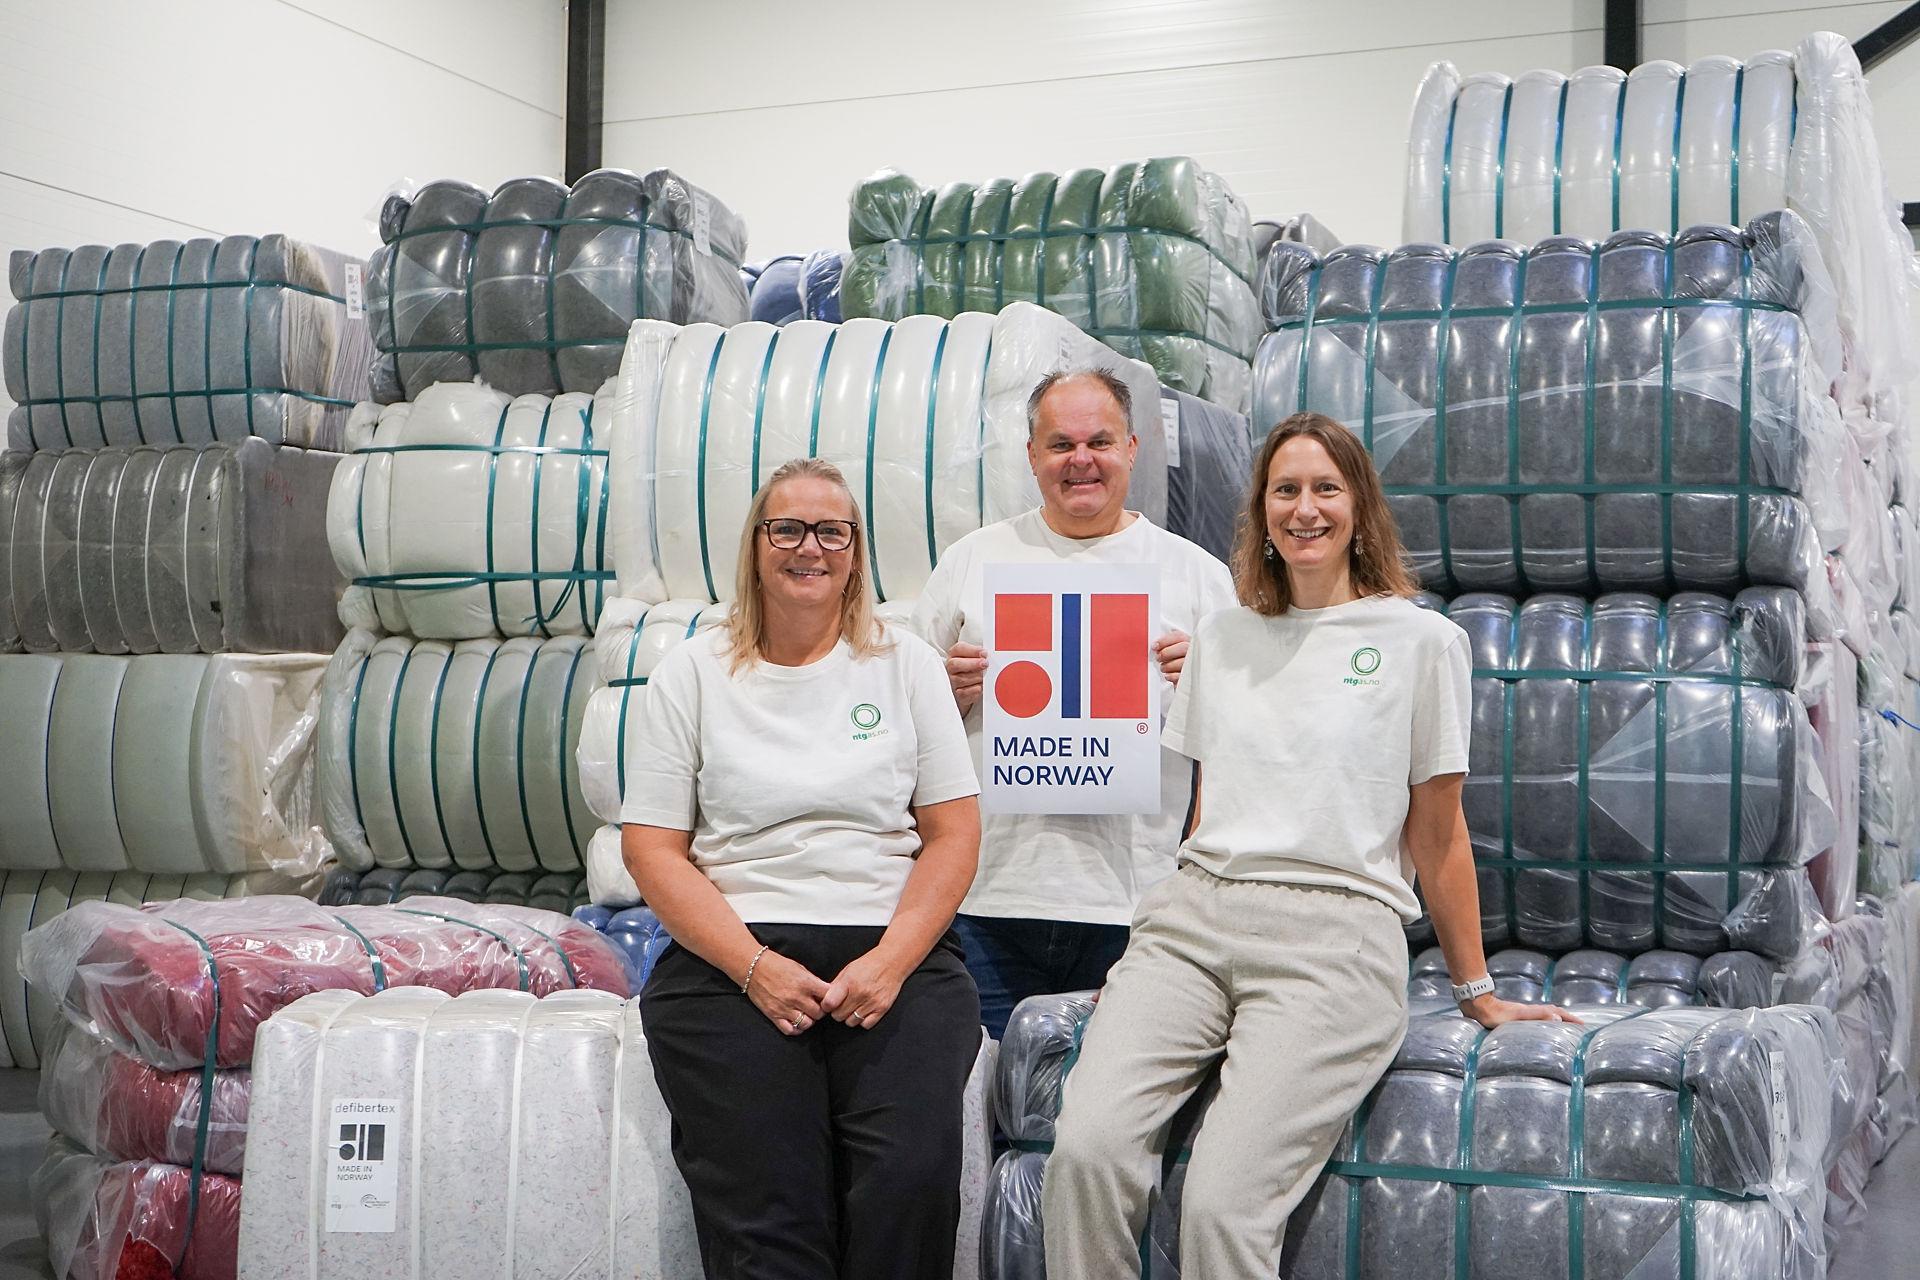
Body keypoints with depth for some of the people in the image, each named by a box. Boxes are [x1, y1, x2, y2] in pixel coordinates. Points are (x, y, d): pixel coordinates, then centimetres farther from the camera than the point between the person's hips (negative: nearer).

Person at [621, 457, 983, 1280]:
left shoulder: (906, 665, 14)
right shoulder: (695, 672, 11)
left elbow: (954, 834, 8)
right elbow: (651, 847, 4)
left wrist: (891, 961, -8)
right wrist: (756, 967, -9)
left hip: (893, 955, 1)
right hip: (734, 957, 0)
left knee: (913, 1178, -25)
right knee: (766, 1212, -21)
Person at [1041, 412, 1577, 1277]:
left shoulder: (1421, 640, 6)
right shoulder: (1223, 637, 19)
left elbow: (1436, 837, 10)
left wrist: (1477, 993, 13)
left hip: (1334, 935, -4)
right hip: (1192, 920, 4)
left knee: (1221, 1204, -24)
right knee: (1086, 1150, -22)